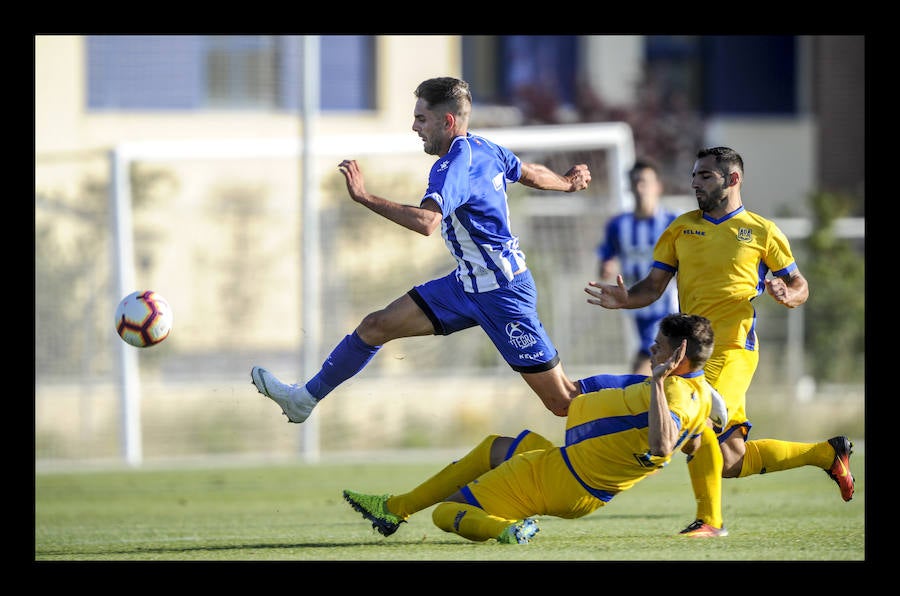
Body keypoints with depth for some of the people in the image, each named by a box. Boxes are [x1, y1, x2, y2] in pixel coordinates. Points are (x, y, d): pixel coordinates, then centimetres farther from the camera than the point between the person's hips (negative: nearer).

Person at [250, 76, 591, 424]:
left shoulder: (453, 167, -24)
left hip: (502, 293, -10)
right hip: (466, 285, 10)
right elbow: (532, 174, 20)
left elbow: (426, 222, -43)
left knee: (562, 403, -6)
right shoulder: (484, 149, 2)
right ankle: (306, 398, 17)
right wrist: (567, 182, 41)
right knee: (376, 326, 6)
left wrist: (365, 197, -44)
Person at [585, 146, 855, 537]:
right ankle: (827, 453, 26)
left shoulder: (762, 232, 3)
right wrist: (625, 299, -8)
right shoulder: (681, 228, 13)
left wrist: (787, 295, -15)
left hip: (733, 348, -5)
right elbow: (653, 287, 12)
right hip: (694, 351, 5)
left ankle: (709, 519, -13)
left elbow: (800, 285, 8)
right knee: (729, 460, 6)